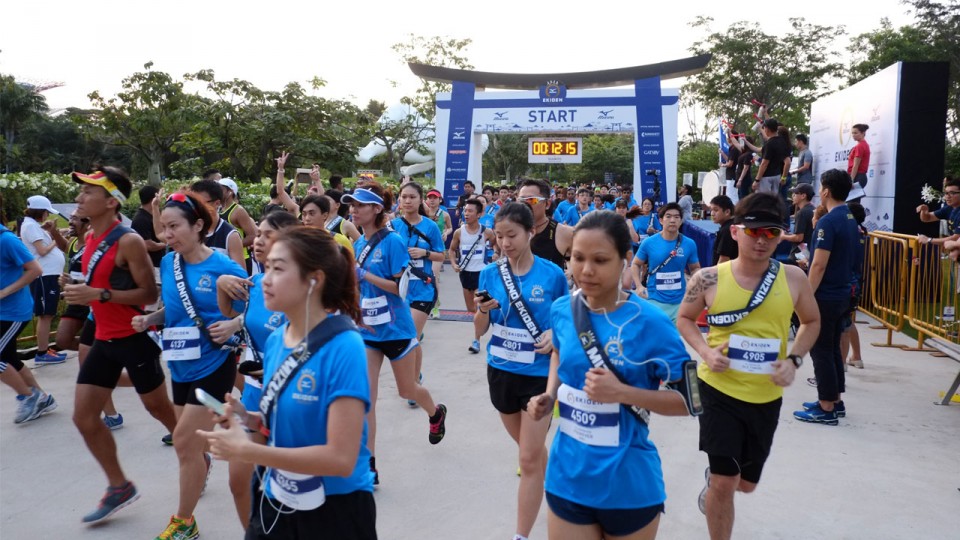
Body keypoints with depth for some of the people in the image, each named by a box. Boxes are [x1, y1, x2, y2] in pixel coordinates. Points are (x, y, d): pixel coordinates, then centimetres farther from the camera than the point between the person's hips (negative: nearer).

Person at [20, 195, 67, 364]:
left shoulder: (34, 225, 17)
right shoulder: (30, 225, -12)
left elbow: (45, 246, 16)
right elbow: (42, 250, -20)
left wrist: (50, 233, 4)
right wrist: (54, 242, -3)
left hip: (49, 275, 10)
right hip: (44, 276, -10)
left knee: (48, 315, 15)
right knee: (45, 315, -6)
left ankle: (45, 349, 23)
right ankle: (41, 354, -3)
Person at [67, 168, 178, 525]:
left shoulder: (128, 241, -19)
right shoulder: (90, 237, 7)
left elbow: (150, 294, -20)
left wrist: (99, 295, -27)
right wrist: (80, 290, 10)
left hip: (134, 337, -8)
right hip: (104, 339, 8)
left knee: (159, 408, 8)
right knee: (84, 416, 6)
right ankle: (119, 487, 20)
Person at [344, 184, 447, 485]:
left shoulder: (392, 242, -14)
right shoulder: (358, 245, 6)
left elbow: (401, 286, -17)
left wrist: (363, 274, -22)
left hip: (395, 328, -5)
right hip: (367, 329, 5)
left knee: (407, 390, 14)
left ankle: (436, 413, 48)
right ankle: (369, 464, 6)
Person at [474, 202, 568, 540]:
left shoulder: (553, 275, -11)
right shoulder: (490, 274, -3)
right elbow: (480, 330, 0)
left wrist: (555, 334, -19)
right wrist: (482, 311, -21)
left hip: (539, 374, -4)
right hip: (501, 372, 4)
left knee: (529, 459, -1)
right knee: (529, 449, 20)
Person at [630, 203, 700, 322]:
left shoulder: (689, 244, -3)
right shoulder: (648, 243, -7)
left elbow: (695, 268, 11)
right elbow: (635, 264, 5)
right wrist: (639, 286, -9)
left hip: (680, 301, 2)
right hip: (655, 300, -2)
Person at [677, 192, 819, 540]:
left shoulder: (793, 278, -7)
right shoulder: (709, 279, -12)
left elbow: (811, 322, 10)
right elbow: (684, 319, 4)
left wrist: (793, 359, -7)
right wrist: (705, 351, -14)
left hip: (767, 395, 3)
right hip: (720, 389, -3)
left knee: (746, 483, 20)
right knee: (724, 482, -4)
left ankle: (713, 485, 56)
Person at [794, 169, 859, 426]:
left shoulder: (828, 221, -18)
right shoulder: (851, 220, 10)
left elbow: (819, 265, -21)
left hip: (825, 296, -9)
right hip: (841, 294, 9)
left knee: (821, 351, -1)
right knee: (833, 348, 17)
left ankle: (826, 409, 4)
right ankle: (835, 401, 25)